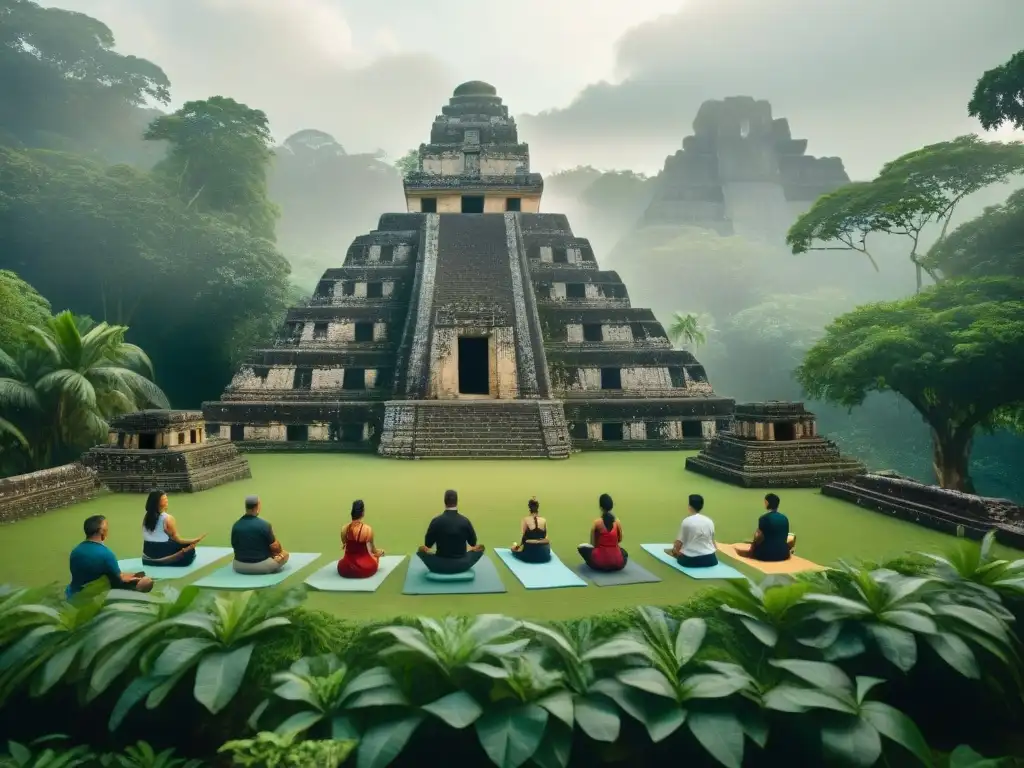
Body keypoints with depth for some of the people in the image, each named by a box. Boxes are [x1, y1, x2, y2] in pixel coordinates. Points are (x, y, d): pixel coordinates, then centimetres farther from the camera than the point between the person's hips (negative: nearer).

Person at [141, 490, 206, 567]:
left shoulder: (146, 517, 2)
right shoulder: (167, 518, -17)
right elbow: (177, 539, -11)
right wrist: (195, 540, -4)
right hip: (161, 555, -7)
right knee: (190, 549, 6)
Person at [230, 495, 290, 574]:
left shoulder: (236, 525, -6)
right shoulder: (264, 525, -19)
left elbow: (234, 546, 7)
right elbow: (274, 547, -9)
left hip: (240, 567, 5)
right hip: (261, 566, -4)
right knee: (285, 554, 18)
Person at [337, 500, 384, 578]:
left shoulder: (344, 529, -10)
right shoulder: (368, 529, -19)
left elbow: (344, 546, 5)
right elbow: (373, 549, -5)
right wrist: (379, 552, 18)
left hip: (345, 570, 3)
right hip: (365, 570, -2)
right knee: (376, 555, 32)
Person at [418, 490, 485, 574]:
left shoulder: (436, 521, -10)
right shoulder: (465, 521, -7)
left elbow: (428, 544, 2)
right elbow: (473, 543, 6)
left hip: (440, 566, 0)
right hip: (461, 566, 0)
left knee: (422, 549, 23)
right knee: (480, 547, 23)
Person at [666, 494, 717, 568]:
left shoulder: (686, 521, -11)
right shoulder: (710, 521, 2)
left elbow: (680, 541, -5)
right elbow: (712, 540, 11)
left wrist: (673, 551, 15)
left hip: (690, 559, -3)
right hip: (709, 559, 3)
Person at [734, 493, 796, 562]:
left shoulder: (764, 518, -13)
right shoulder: (785, 518, 5)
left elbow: (759, 538, -13)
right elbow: (785, 538, 13)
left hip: (766, 553, -6)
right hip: (782, 554, 6)